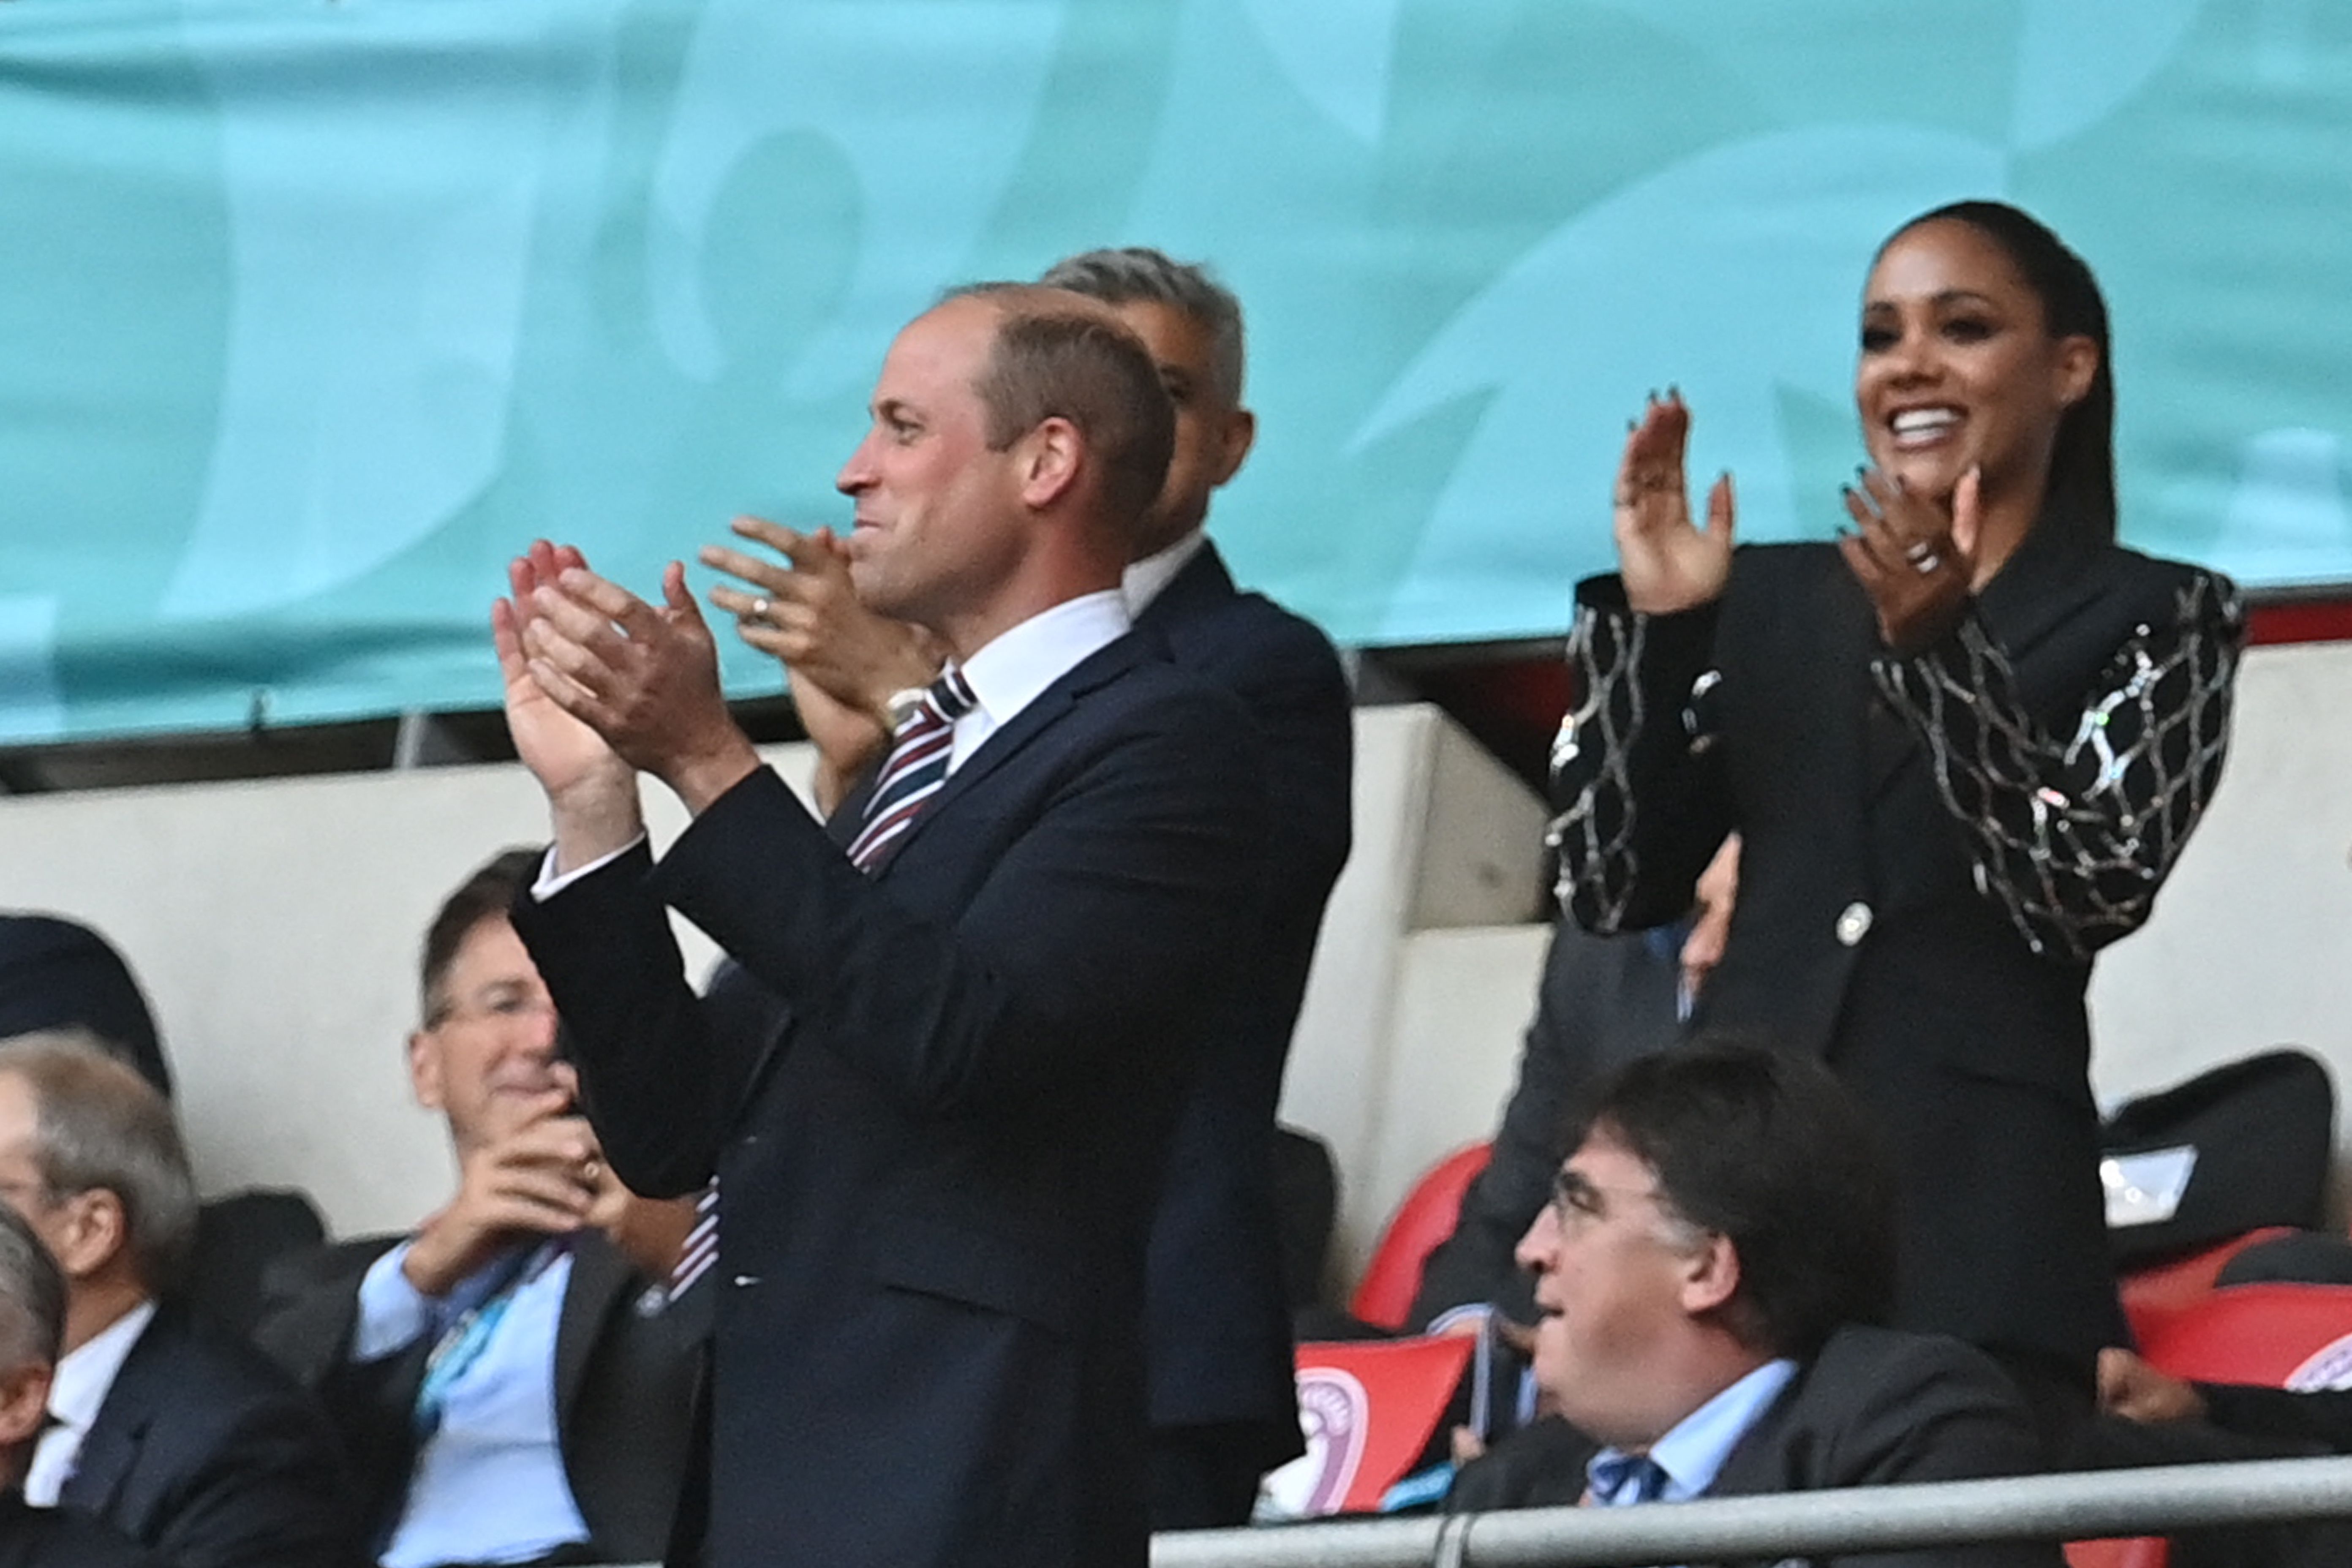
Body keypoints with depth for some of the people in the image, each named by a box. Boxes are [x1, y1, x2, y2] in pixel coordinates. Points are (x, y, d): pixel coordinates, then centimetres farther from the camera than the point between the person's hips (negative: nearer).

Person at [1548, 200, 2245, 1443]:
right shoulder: (1772, 598, 18)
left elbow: (2090, 897, -7)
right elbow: (1613, 890, 11)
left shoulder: (2156, 621, 8)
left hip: (1974, 1214, -3)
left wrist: (1940, 647, -18)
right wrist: (1653, 624, -2)